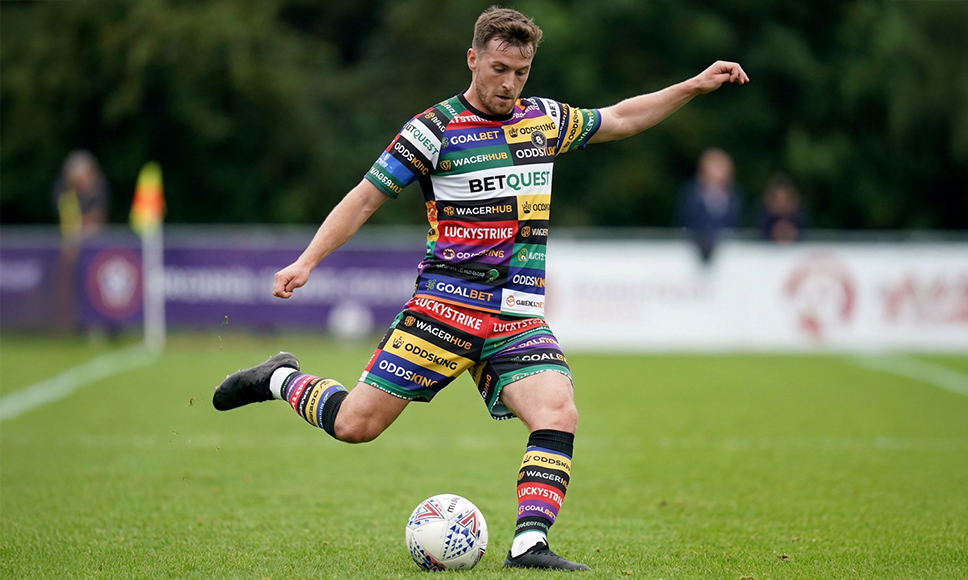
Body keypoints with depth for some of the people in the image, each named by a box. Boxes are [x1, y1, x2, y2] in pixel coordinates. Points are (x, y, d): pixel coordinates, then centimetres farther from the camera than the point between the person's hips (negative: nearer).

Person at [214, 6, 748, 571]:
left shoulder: (546, 119, 13)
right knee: (356, 424, -6)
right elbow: (366, 197, -1)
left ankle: (529, 544, -22)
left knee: (559, 417, -20)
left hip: (520, 319, 4)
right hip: (447, 305, -4)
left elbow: (618, 120, 28)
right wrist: (306, 261, -8)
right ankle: (283, 379, 21)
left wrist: (695, 86, 23)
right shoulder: (436, 128, -4)